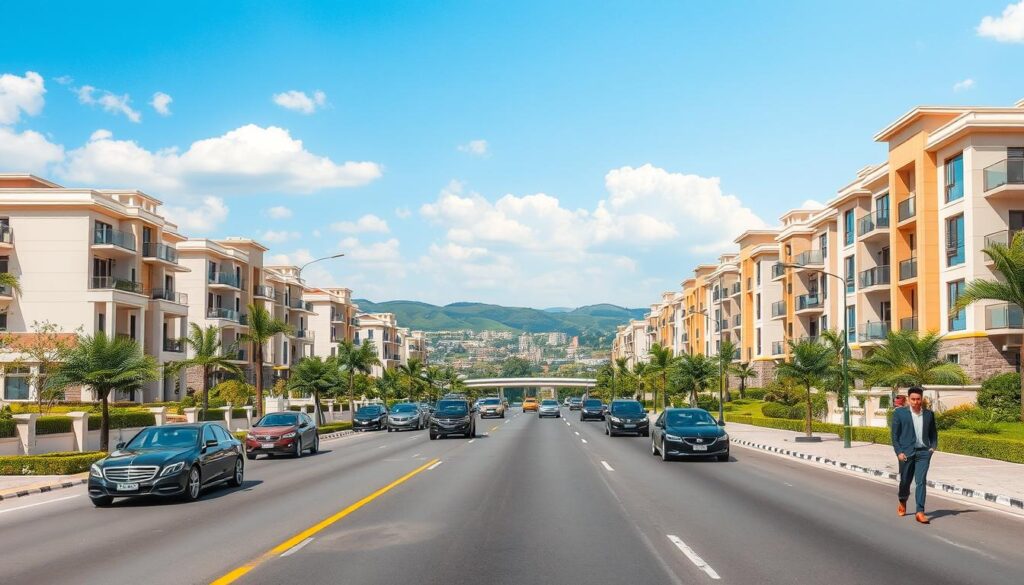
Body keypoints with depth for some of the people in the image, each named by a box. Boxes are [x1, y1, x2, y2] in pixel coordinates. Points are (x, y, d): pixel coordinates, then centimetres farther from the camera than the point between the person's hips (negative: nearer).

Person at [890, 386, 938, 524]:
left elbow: (933, 433, 19)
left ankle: (920, 512, -12)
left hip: (923, 452, 1)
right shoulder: (899, 413, 1)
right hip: (906, 453, -1)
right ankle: (902, 502, 38)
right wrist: (899, 452, -8)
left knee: (921, 481, -10)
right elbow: (895, 435, 0)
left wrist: (933, 447, 3)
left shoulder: (929, 414, 9)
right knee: (905, 481, 10)